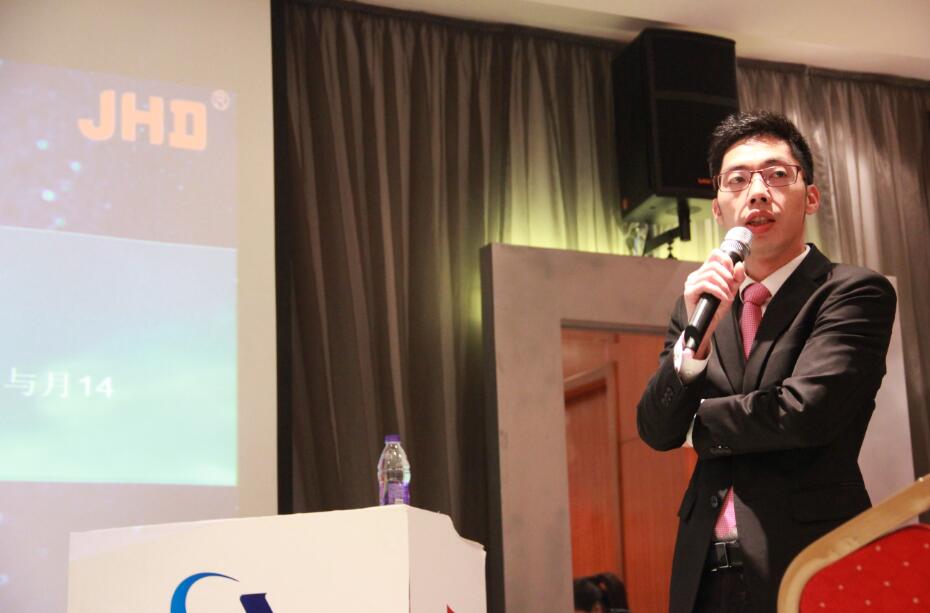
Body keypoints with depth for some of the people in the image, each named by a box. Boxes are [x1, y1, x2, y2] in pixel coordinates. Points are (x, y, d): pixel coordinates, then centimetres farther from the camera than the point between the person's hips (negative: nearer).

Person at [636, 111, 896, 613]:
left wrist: (699, 422, -1)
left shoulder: (855, 293, -5)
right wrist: (696, 336, -14)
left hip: (806, 563, -4)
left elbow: (803, 411, -17)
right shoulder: (699, 302, 10)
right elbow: (656, 431, 3)